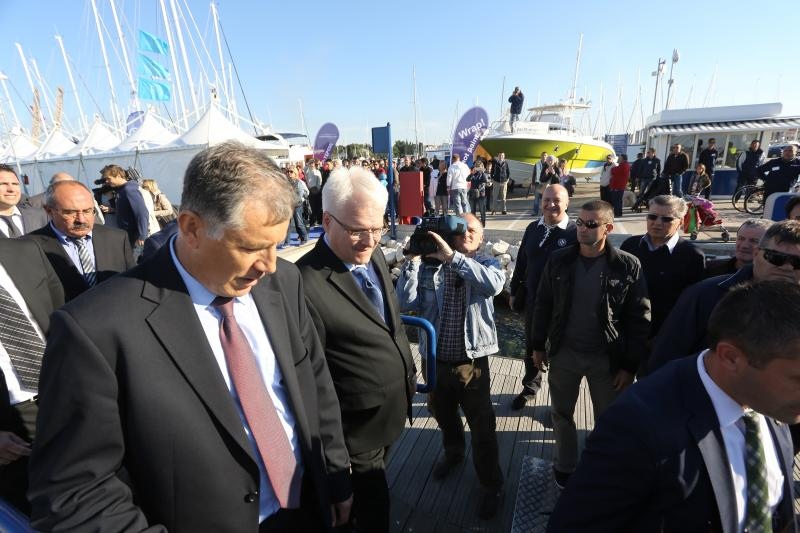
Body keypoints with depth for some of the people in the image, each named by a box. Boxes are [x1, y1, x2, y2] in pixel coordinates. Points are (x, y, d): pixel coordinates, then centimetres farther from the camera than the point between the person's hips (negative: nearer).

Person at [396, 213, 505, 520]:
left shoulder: (486, 263, -5)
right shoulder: (428, 264, -4)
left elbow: (494, 284, -29)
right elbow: (406, 302, -14)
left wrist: (452, 256, -33)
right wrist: (414, 259, -20)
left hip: (472, 360, -2)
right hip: (435, 359, 3)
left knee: (482, 429, 11)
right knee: (443, 415, 27)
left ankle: (491, 486, 37)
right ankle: (453, 453, 57)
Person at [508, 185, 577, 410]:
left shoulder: (575, 232, -14)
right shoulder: (533, 228, 1)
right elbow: (521, 262, 8)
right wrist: (514, 291, 11)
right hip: (533, 299, 4)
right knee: (531, 347, 20)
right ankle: (530, 387, 43)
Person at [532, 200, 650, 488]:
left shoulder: (628, 266, -11)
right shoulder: (558, 260, -6)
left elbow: (639, 319, -7)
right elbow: (543, 305, 2)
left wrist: (630, 365, -7)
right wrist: (538, 345, 4)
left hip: (607, 358, -1)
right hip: (564, 353, 2)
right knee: (561, 414, 17)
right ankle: (565, 465, 41)